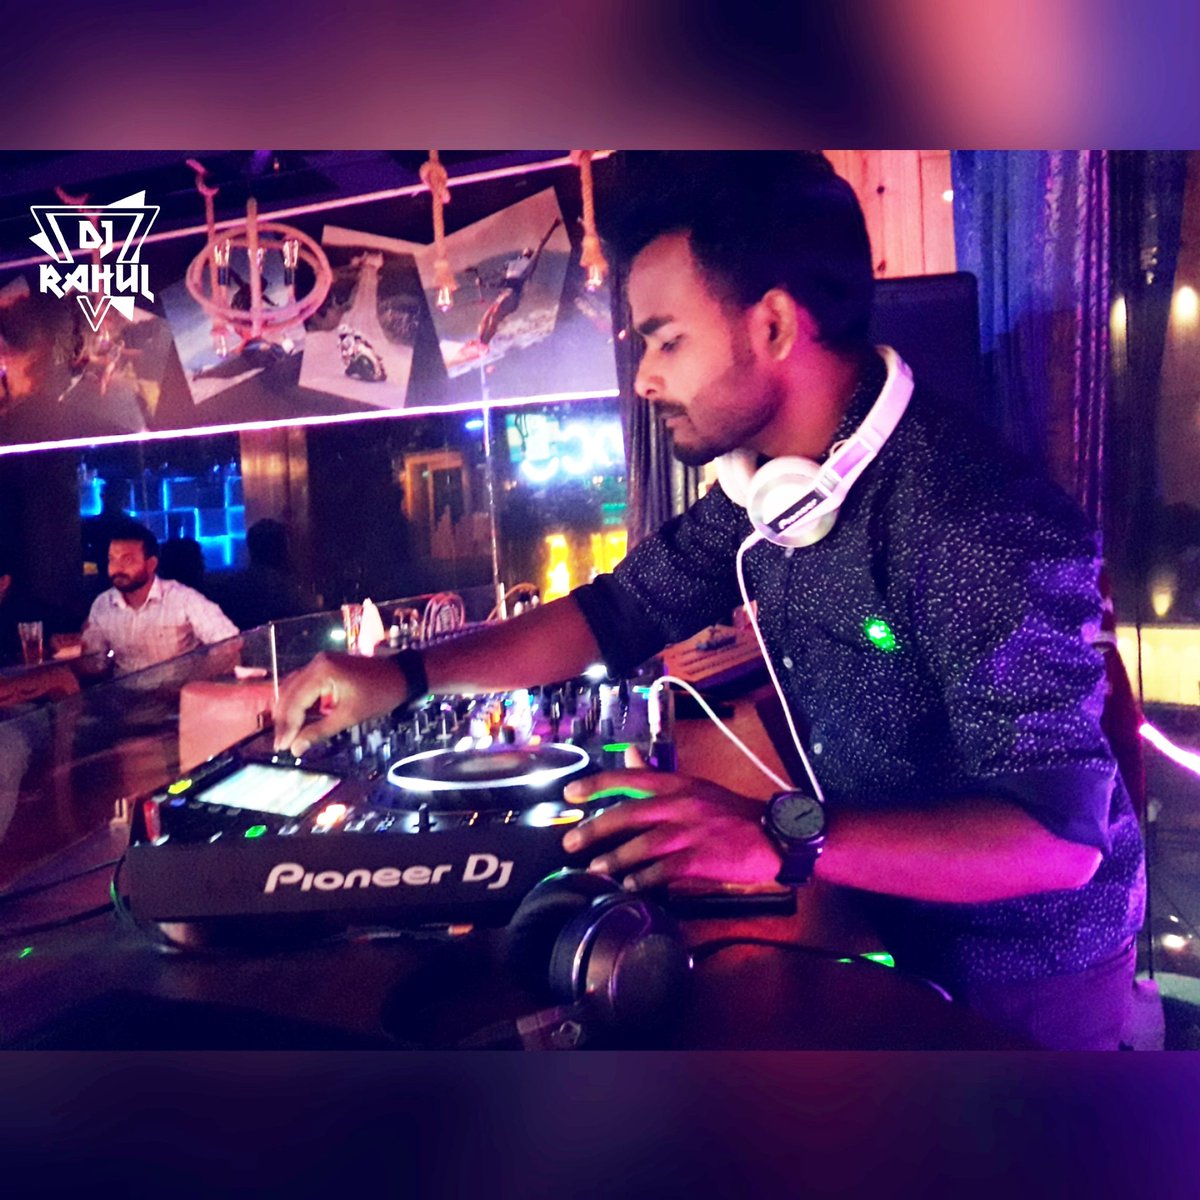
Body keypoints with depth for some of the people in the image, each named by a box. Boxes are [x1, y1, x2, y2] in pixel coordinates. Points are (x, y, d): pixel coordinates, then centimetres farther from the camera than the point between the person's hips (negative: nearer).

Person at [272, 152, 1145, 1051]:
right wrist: (405, 675, -5)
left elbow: (1062, 833, -31)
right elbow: (624, 611, 2)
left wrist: (778, 841, -44)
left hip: (1015, 980, -6)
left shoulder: (981, 526, -30)